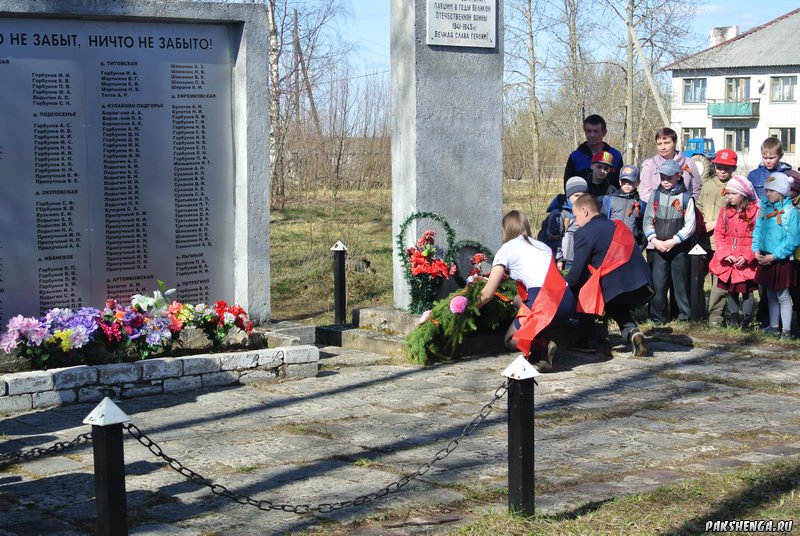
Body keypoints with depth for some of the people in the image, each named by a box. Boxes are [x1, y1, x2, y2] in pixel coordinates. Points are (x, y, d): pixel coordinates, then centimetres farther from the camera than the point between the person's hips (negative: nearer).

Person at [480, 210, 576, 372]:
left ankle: (543, 345, -15)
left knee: (511, 340, 16)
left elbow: (487, 294, 7)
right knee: (519, 299, 31)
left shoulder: (507, 249, 11)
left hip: (545, 304, -6)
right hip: (567, 300, 6)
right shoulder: (543, 246, 28)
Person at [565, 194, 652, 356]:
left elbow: (576, 272, -2)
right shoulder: (618, 226, 24)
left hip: (615, 288, -7)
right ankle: (632, 332, 5)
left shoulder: (585, 233, 1)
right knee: (619, 308, 33)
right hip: (643, 287, 7)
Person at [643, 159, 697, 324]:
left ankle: (685, 315, 12)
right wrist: (654, 240, -7)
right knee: (658, 283, -1)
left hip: (679, 248, -2)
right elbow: (648, 222, 7)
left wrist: (673, 241, -12)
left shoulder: (686, 198, -1)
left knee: (681, 282, 2)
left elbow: (690, 225, -5)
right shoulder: (655, 196, 7)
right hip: (658, 248, 2)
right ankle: (658, 317, 7)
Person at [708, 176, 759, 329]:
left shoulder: (756, 211, -8)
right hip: (728, 260, 4)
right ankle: (733, 317, 23)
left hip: (747, 261, -4)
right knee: (730, 290, 11)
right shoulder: (725, 211, 5)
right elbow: (718, 234, 3)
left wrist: (747, 257, -17)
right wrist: (725, 254, -10)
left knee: (747, 290, 2)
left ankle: (746, 320, 10)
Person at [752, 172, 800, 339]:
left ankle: (786, 329, 7)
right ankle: (774, 326, 26)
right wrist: (756, 250, -7)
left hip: (782, 260, -6)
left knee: (783, 295, 0)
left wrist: (774, 256, -18)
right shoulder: (764, 209, 5)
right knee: (771, 295, 15)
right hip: (764, 259, 6)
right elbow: (757, 230, 7)